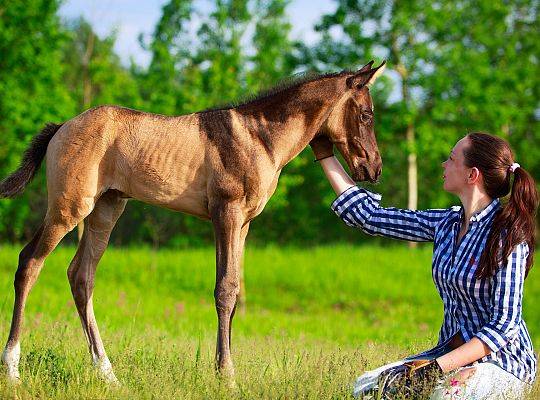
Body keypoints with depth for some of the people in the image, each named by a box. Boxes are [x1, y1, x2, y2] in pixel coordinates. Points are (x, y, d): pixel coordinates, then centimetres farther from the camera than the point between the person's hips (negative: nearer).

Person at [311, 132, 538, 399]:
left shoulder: (506, 235, -15)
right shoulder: (446, 223, 6)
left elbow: (505, 325, -18)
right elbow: (369, 215, 12)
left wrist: (439, 366, -25)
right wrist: (324, 154, 14)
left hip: (502, 363, -7)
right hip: (454, 353, 7)